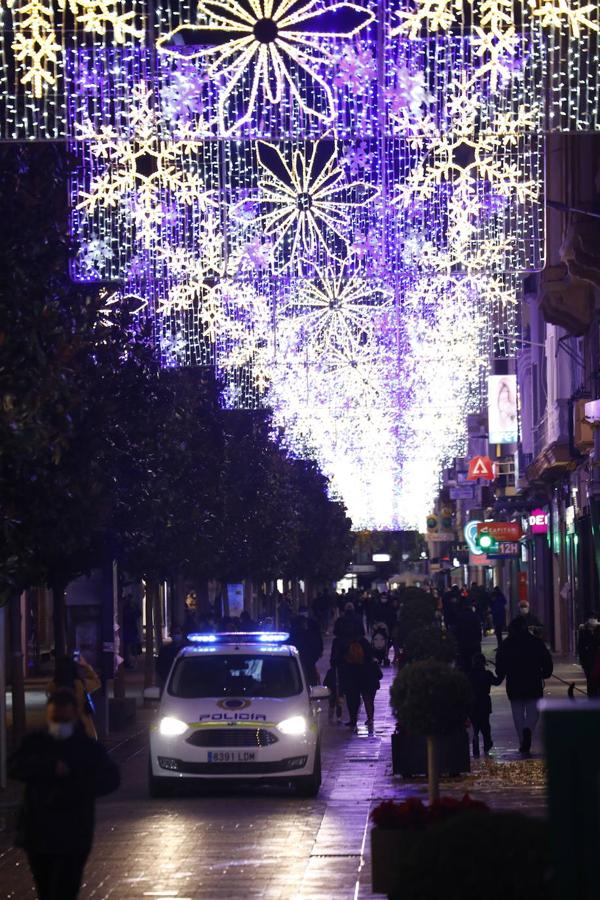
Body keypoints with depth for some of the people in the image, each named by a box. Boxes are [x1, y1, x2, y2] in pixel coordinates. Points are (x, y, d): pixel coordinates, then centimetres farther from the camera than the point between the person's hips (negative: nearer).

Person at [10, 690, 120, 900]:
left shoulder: (89, 748, -1)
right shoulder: (34, 743, 5)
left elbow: (110, 779, -12)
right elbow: (15, 768, -11)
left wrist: (72, 789, -24)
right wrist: (50, 766, -24)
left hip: (72, 838, -3)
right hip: (36, 835, 3)